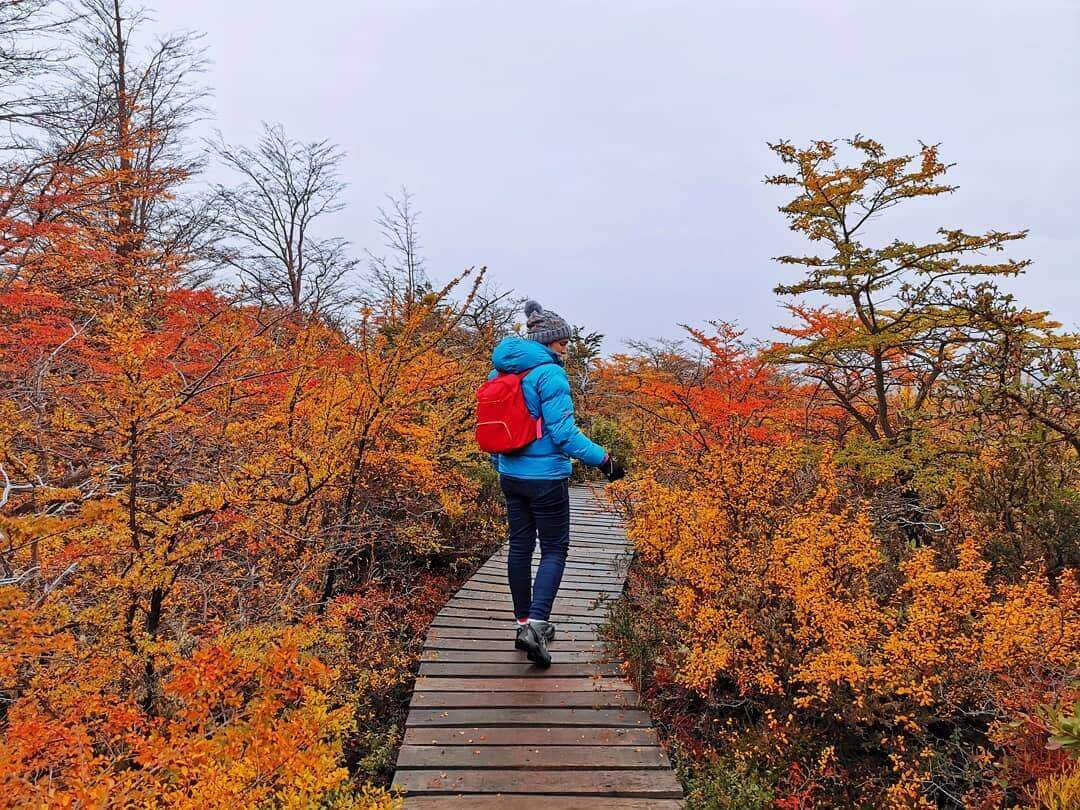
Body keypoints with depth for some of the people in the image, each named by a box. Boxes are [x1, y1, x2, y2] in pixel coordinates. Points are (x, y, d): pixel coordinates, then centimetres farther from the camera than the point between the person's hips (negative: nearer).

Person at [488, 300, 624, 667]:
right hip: (545, 478, -7)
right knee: (555, 549, 3)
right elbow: (563, 432, -19)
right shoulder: (549, 374, -15)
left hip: (511, 475, 7)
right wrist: (603, 459, -13)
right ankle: (536, 623, -10)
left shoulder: (501, 372, 8)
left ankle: (524, 622, 25)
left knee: (520, 546, 14)